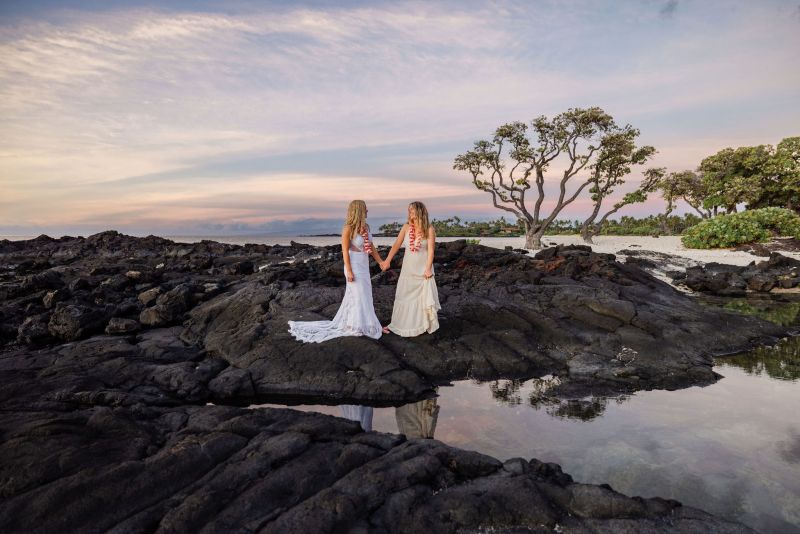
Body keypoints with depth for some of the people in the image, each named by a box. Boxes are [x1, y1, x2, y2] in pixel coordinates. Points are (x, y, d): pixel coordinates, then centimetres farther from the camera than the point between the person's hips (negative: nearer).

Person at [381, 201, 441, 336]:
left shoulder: (429, 229, -10)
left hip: (423, 269, -3)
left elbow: (431, 250, -13)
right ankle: (398, 325, 23)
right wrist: (387, 261, -6)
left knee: (425, 297, 4)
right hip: (408, 269, 3)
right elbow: (396, 245, -2)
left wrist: (428, 269, -18)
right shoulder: (406, 227, -1)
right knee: (404, 296, 11)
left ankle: (427, 324, 20)